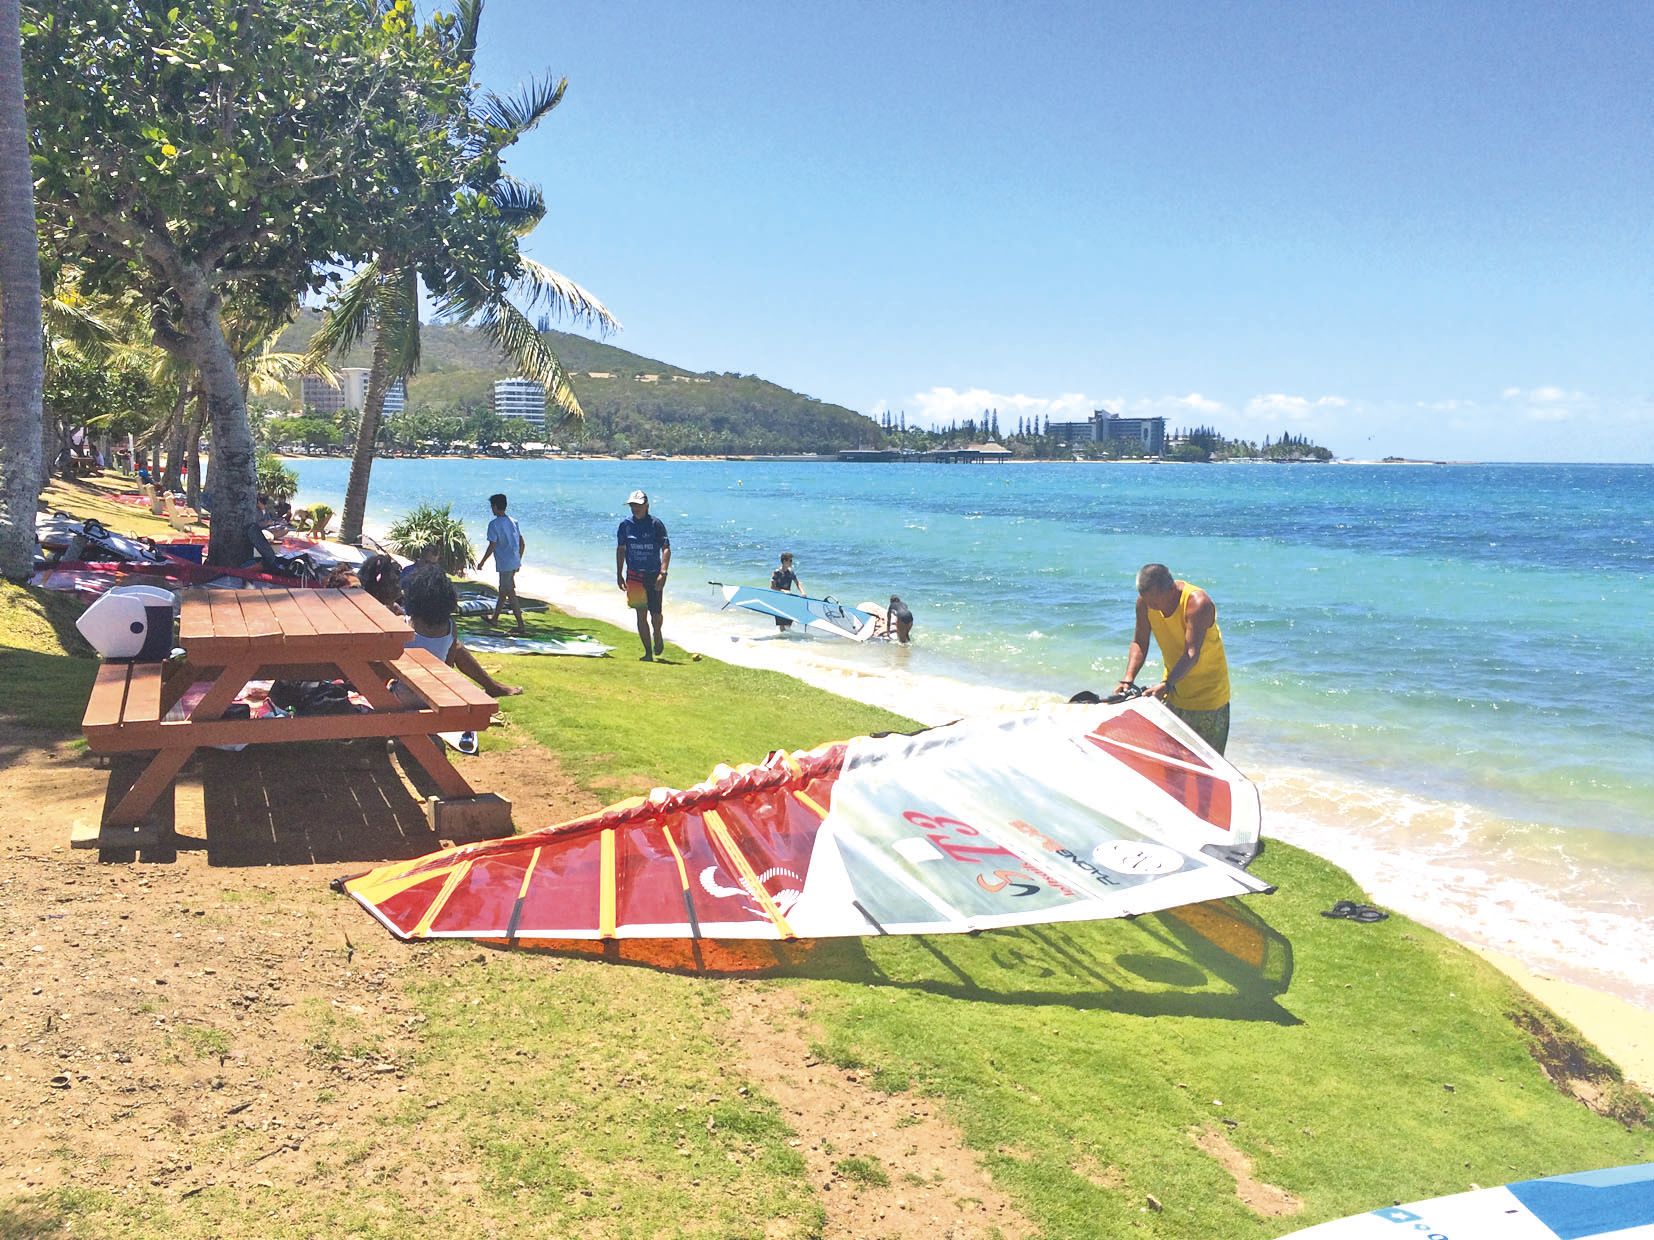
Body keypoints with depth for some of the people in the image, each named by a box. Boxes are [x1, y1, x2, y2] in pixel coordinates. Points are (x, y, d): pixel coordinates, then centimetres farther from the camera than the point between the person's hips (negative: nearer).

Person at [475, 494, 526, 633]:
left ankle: (521, 626, -5)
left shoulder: (494, 524, -14)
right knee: (503, 590, 22)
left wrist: (481, 563, -4)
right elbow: (523, 543, 11)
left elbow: (492, 547, -15)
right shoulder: (513, 521, 9)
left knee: (510, 594, -4)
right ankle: (495, 617, 37)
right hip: (515, 562, 8)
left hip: (504, 564, -8)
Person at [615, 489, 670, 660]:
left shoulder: (656, 524, -6)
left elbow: (666, 549, -10)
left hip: (654, 576, -2)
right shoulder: (625, 525, 3)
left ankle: (657, 635, 36)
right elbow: (620, 549, 13)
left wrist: (663, 573, -21)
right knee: (641, 615, 0)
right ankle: (648, 653, 8)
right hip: (634, 575, 2)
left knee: (655, 614, 1)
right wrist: (619, 574, 9)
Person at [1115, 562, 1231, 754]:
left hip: (1209, 692, -5)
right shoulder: (1145, 602, -11)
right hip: (1173, 689, 6)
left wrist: (1166, 686, -46)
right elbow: (1139, 642, -4)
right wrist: (1128, 679, -18)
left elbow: (1192, 654, -34)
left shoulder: (1198, 603, -29)